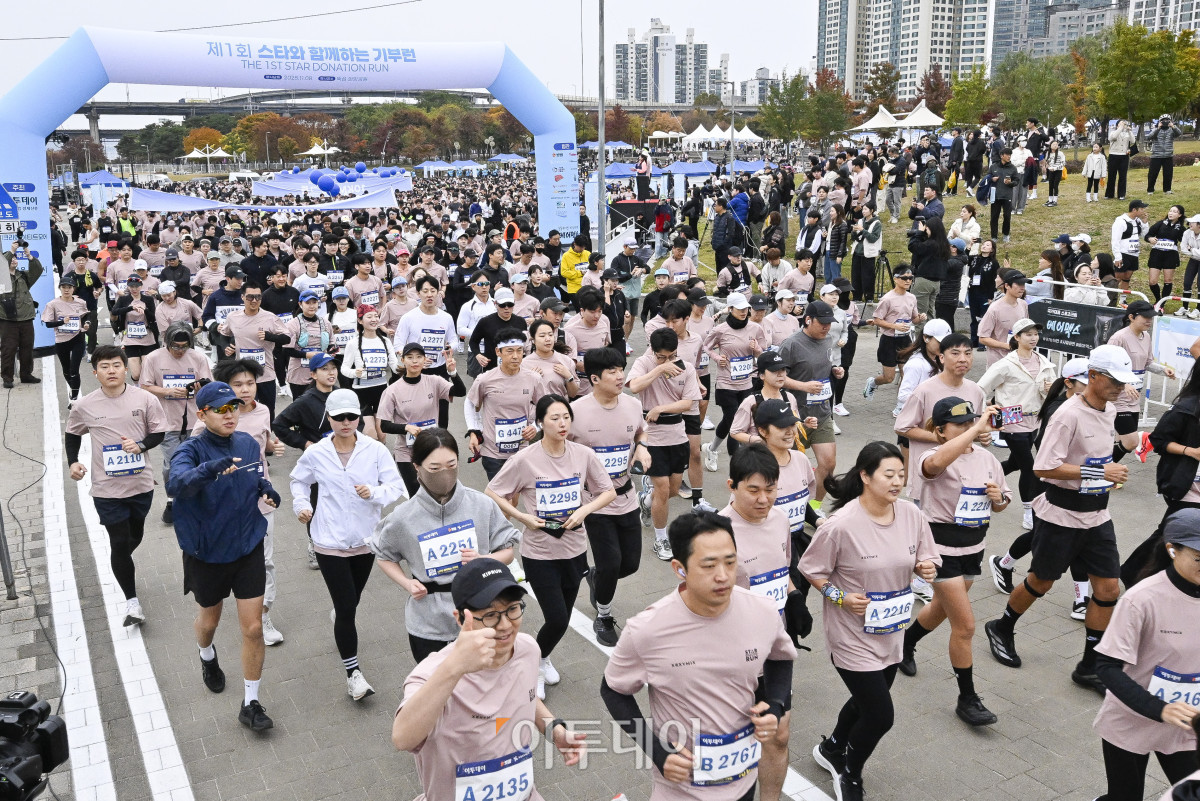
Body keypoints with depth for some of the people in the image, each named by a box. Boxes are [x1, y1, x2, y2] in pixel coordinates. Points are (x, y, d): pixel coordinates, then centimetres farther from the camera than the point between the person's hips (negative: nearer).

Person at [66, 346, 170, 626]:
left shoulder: (145, 399, -9)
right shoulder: (84, 406, -7)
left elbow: (159, 432, 0)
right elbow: (72, 435, 11)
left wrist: (141, 445, -19)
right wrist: (73, 461, -4)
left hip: (141, 484, 2)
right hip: (107, 488, -1)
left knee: (135, 537, 22)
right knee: (119, 543, -2)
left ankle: (122, 563, 56)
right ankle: (131, 600, 10)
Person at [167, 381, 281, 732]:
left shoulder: (249, 443, -4)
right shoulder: (191, 450, -18)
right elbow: (176, 483, -40)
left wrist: (268, 491, -8)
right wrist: (211, 469, -58)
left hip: (248, 550, 2)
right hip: (206, 554, -2)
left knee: (253, 628, 0)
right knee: (209, 618, 22)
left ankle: (251, 704, 15)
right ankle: (207, 656, 57)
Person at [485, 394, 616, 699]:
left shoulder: (584, 455, -7)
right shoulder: (525, 459, -16)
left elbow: (609, 492, 3)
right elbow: (491, 493, -6)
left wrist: (584, 510, -13)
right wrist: (522, 517, -15)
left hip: (574, 549, 4)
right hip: (539, 551, -4)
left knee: (562, 618, 16)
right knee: (557, 620, -8)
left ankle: (543, 659, 48)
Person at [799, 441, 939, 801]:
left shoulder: (911, 514, -8)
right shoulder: (841, 524, -24)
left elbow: (926, 558, 6)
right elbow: (811, 569, -12)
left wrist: (928, 567, -16)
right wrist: (841, 597, -23)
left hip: (891, 632, 6)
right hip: (853, 634, -6)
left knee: (869, 702, 23)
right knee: (881, 715, -3)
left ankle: (832, 749, 53)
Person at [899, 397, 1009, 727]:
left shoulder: (985, 457, 2)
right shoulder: (936, 457, -19)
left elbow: (1001, 503, 13)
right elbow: (936, 463, -48)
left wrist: (998, 498, -12)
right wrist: (977, 429, -44)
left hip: (973, 548, 7)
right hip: (942, 548, -7)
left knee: (943, 609, 26)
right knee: (965, 625, -4)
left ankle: (906, 643, 54)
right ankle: (968, 700, 11)